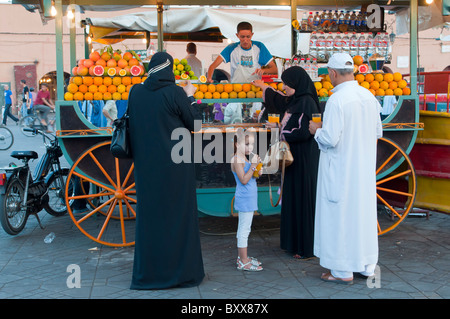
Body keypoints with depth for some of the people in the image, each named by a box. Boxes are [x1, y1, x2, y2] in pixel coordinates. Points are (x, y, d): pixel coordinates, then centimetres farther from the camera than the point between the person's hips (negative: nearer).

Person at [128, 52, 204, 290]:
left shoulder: (136, 93, 0)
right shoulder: (175, 93, -12)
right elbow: (193, 124, -5)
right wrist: (190, 97, 9)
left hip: (146, 166, 4)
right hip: (175, 165, -4)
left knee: (149, 216, 11)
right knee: (178, 216, 6)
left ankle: (148, 272, 18)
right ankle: (182, 270, 14)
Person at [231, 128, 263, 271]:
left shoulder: (244, 159, 14)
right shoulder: (237, 159, -15)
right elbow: (244, 180, -21)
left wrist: (258, 172, 4)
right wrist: (253, 165, -21)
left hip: (249, 199, 10)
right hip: (244, 199, -10)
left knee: (243, 229, 15)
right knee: (244, 229, -6)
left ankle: (241, 257, 24)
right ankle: (243, 262, -2)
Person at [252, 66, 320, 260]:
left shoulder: (306, 102, -17)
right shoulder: (294, 101, 12)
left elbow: (303, 132, -24)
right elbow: (279, 100, 34)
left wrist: (280, 128, -11)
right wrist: (262, 86, 47)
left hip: (304, 160, -10)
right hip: (295, 158, 10)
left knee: (303, 200, -4)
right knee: (293, 198, 13)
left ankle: (307, 248, 4)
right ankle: (295, 242, 22)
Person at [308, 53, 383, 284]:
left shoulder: (336, 100, -20)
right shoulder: (369, 96, 3)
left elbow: (331, 139, -22)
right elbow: (377, 132, 11)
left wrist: (317, 130, -2)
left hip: (340, 168, -7)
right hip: (364, 168, 7)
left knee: (339, 215, 3)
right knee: (363, 212, 16)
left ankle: (343, 271, 11)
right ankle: (366, 265, 27)